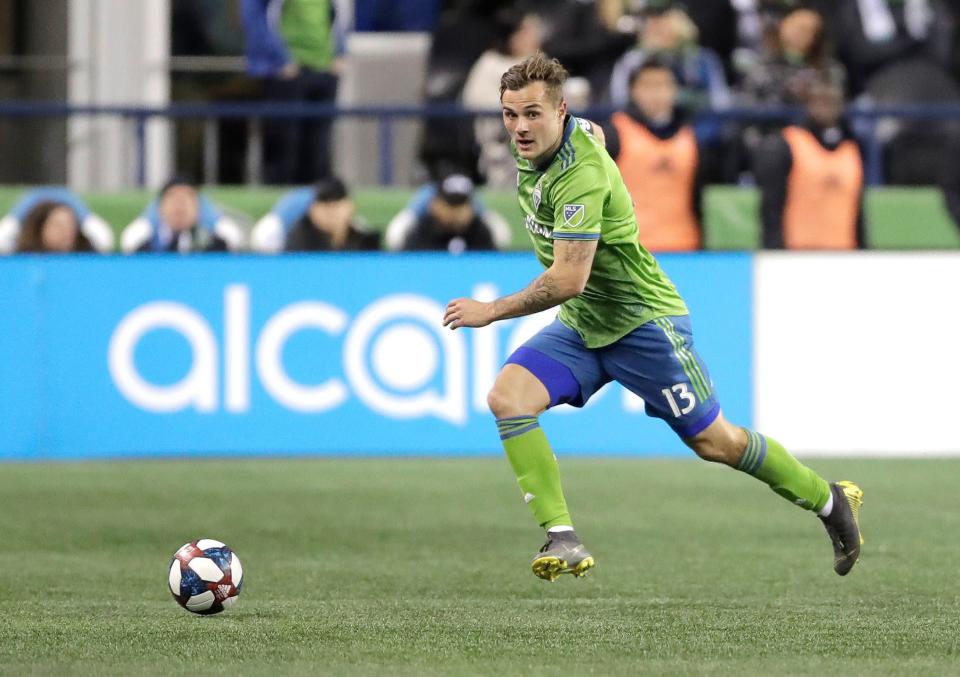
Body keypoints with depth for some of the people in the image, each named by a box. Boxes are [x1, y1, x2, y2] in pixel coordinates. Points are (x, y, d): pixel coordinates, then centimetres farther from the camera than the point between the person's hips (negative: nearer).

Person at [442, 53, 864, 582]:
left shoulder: (582, 172, -29)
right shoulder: (531, 150, -3)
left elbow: (568, 280, -34)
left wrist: (493, 311, -26)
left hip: (641, 320, -8)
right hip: (580, 324, 8)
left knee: (713, 443, 2)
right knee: (507, 396, -15)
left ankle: (831, 502, 26)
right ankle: (562, 541, -17)